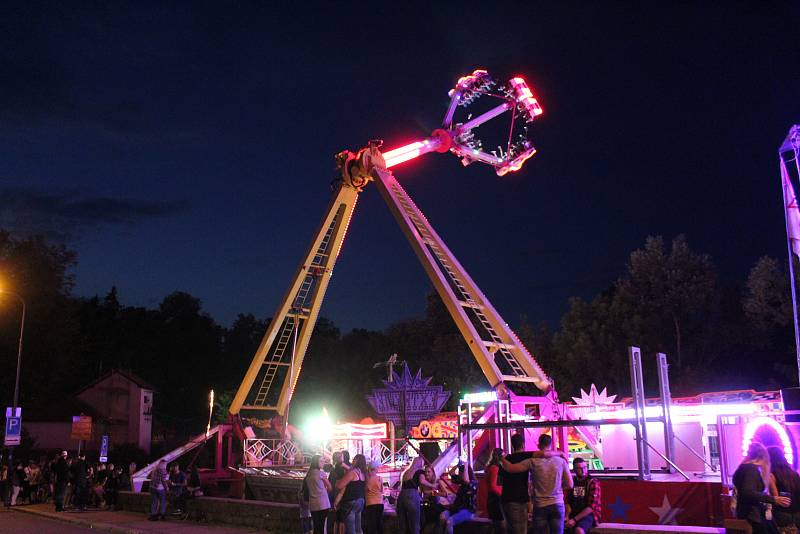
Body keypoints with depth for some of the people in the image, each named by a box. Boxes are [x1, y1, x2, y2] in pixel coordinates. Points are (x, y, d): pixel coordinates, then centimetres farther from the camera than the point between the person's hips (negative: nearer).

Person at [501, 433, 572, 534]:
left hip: (540, 506, -1)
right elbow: (570, 485, 2)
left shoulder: (533, 462, -7)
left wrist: (502, 458, 13)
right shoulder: (561, 461, -1)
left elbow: (509, 468, -6)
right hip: (557, 504, 1)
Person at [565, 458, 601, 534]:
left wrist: (574, 520, -18)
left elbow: (591, 507, -13)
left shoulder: (593, 482, -6)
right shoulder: (571, 481, 10)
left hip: (589, 514, -4)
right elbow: (568, 502, 12)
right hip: (573, 514, 4)